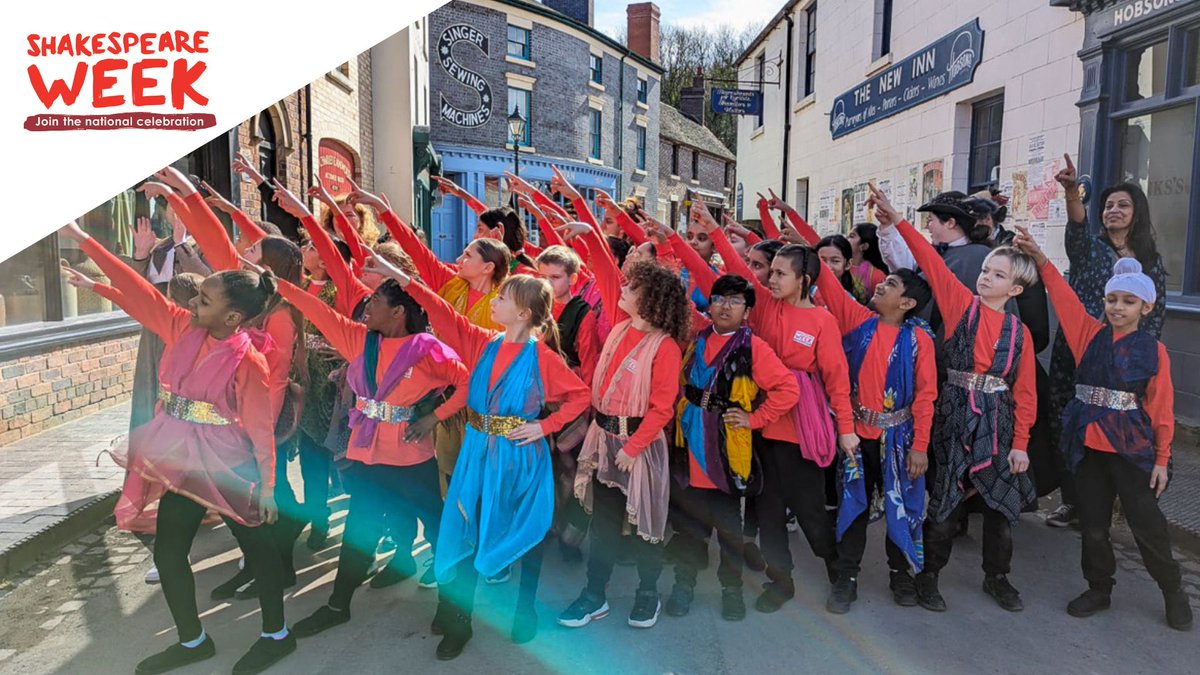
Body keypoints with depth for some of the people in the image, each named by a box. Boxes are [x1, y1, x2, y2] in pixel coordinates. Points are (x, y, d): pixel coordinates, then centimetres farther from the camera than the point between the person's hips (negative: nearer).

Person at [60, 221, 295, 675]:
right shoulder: (183, 328, -4)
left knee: (256, 547, 10)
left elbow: (261, 429, -17)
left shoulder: (247, 361, -21)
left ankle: (276, 635, 29)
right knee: (167, 552, 15)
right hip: (182, 466, 8)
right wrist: (81, 239, -4)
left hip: (228, 470, -7)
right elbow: (140, 292, -2)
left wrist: (266, 487, -11)